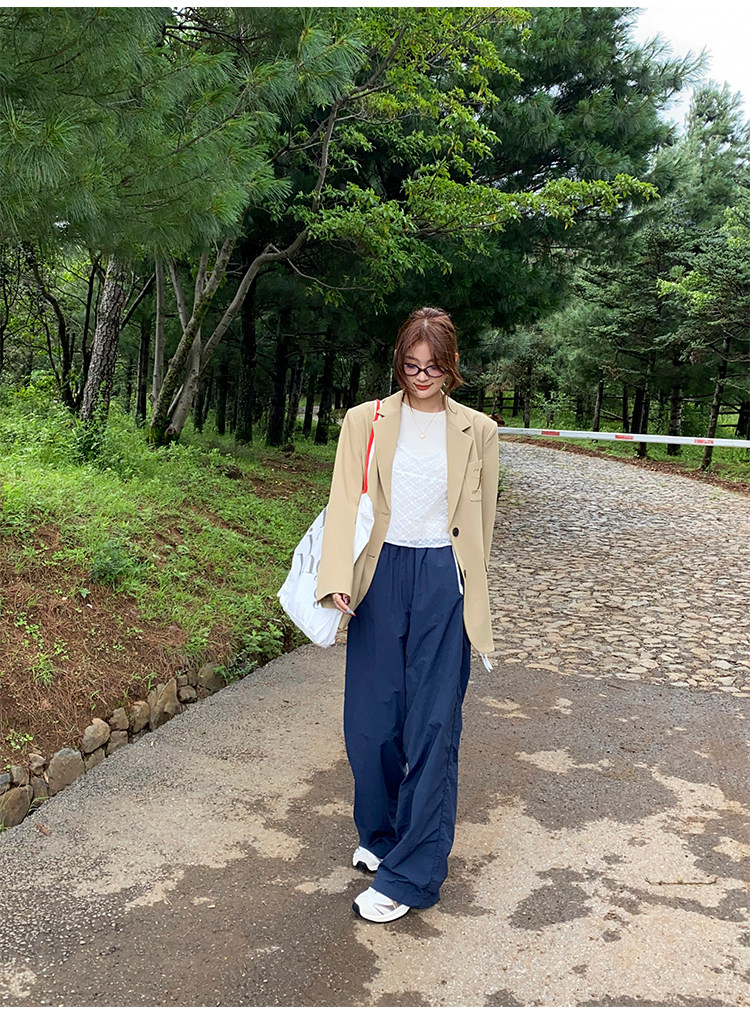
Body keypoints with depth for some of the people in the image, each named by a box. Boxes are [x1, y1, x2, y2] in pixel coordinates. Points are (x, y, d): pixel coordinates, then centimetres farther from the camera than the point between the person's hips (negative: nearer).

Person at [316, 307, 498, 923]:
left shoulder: (478, 432, 4)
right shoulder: (365, 422, 3)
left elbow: (480, 523, 11)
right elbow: (345, 503, -5)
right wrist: (338, 581, -18)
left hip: (444, 581, -1)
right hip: (381, 577, 1)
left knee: (433, 726, -1)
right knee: (370, 721, 6)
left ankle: (409, 874, 11)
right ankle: (382, 834, 32)